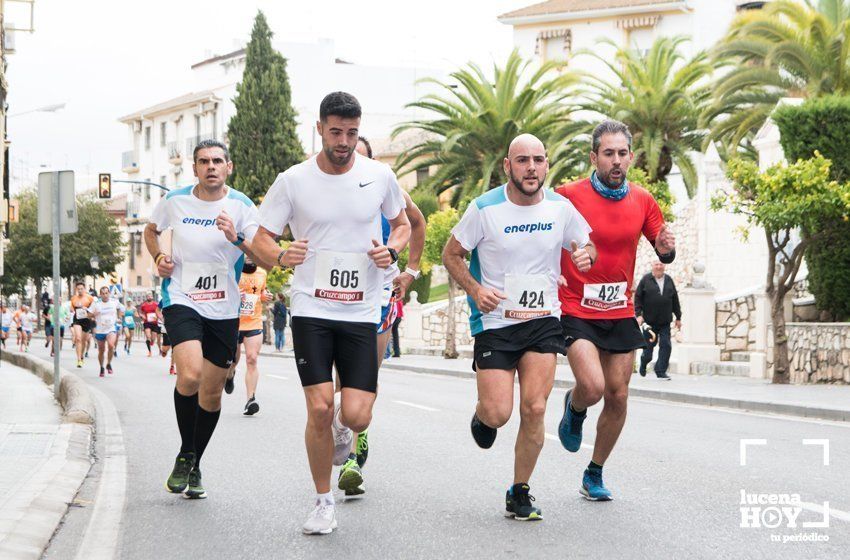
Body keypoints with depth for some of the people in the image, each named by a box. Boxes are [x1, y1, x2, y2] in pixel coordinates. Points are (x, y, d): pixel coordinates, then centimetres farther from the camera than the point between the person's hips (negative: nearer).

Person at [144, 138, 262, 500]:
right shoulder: (175, 200, 0)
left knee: (212, 393, 7)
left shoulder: (241, 206, -4)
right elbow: (151, 229, 22)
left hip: (224, 310, 1)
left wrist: (237, 239, -30)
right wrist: (159, 258, 4)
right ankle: (185, 454, -2)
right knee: (190, 375, -24)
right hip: (181, 301, -1)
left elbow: (265, 258, -12)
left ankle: (194, 467, 27)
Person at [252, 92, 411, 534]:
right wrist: (281, 255, -20)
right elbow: (262, 237, 3)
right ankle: (323, 502, 10)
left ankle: (341, 425, 31)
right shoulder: (293, 181, -3)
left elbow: (402, 223, 18)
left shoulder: (380, 176, 1)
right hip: (311, 310, -1)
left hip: (361, 314, 1)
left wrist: (392, 250, -5)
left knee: (356, 416, -9)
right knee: (319, 409, -10)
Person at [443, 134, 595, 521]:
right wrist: (474, 289, -14)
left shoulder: (561, 208, 0)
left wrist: (585, 254, -7)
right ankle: (481, 416, 32)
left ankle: (519, 494, 9)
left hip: (543, 321, 2)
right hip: (494, 322, -2)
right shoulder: (484, 209, -9)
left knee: (534, 409, -8)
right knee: (498, 413, -9)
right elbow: (451, 254, 2)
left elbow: (584, 243, 17)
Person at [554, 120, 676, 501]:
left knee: (618, 397, 6)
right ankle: (574, 408, 17)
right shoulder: (568, 196, -10)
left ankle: (594, 474, 25)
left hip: (621, 313, 4)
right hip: (577, 312, -4)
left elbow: (664, 253, 14)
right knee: (593, 387, -22)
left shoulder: (642, 201, 3)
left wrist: (666, 249, -10)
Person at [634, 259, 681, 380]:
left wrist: (678, 317, 14)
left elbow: (675, 300, 15)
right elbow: (638, 297, -2)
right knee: (649, 345, 6)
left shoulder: (669, 280, 10)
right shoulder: (645, 280, -1)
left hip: (665, 321, 3)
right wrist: (638, 314, -10)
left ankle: (661, 371, 1)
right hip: (649, 321, -3)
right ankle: (643, 365, 34)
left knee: (666, 345, -5)